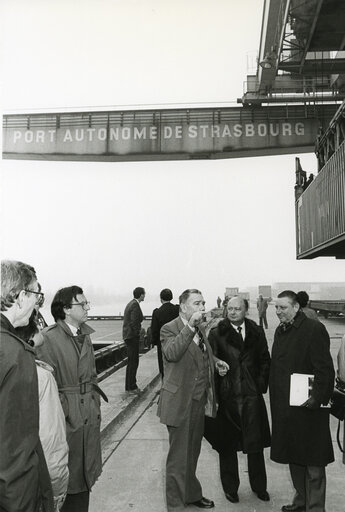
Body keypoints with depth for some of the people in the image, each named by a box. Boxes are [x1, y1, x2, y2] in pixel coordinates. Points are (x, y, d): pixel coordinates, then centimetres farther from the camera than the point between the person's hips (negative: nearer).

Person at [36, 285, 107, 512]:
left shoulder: (84, 335, 8)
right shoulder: (48, 338, -17)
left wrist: (95, 403, 10)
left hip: (90, 416, 7)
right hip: (67, 419, -7)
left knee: (86, 477, 18)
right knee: (69, 479, 8)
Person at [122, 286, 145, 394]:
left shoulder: (130, 304, 12)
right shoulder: (135, 305, -17)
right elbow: (134, 323, -23)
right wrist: (138, 335, -12)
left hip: (127, 335, 10)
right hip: (132, 336, -10)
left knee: (131, 362, 17)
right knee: (133, 362, -2)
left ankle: (129, 386, 26)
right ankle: (131, 388, 5)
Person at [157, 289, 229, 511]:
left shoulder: (201, 329, 8)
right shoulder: (169, 329, -15)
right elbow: (171, 354, -35)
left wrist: (215, 361, 5)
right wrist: (190, 326, -38)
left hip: (200, 401, 8)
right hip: (180, 403, -7)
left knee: (193, 452, 23)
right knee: (178, 457, 5)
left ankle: (192, 494, 42)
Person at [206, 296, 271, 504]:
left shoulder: (257, 332, 3)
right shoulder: (216, 333, -4)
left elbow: (265, 361, 9)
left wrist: (261, 385, 0)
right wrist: (217, 390, -10)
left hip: (252, 395, 2)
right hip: (226, 396, -1)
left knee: (256, 443, 11)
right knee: (227, 444, 11)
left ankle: (259, 486, 32)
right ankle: (230, 487, 30)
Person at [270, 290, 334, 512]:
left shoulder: (314, 329, -14)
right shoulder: (280, 331, 10)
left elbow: (325, 369, -17)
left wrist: (318, 397, -21)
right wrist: (276, 397, 12)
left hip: (307, 406, -8)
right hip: (284, 406, 8)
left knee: (313, 460, 5)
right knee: (293, 456, 18)